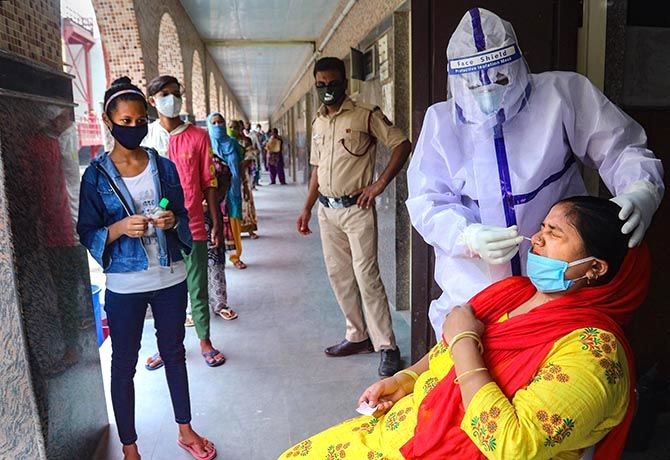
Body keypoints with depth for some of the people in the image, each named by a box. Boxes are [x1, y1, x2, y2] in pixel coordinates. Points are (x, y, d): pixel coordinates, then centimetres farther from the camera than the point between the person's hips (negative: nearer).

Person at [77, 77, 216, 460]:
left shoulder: (164, 167, 2)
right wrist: (120, 228, -23)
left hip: (171, 278, 3)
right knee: (124, 364, 10)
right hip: (125, 284, -2)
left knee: (174, 352, 16)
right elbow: (87, 233, -5)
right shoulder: (97, 175, -5)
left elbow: (184, 216, 7)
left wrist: (172, 221, -15)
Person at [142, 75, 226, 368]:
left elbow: (209, 183, 2)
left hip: (193, 227, 0)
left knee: (197, 288, 10)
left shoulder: (198, 137, 0)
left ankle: (205, 341, 27)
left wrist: (216, 223, 1)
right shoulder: (145, 137, 1)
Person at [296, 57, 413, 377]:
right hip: (327, 210, 7)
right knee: (338, 275, 11)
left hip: (356, 208, -7)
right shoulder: (318, 123, 14)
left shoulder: (365, 116, -6)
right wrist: (307, 208, 16)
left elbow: (402, 145, -8)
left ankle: (387, 347, 2)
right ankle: (358, 336, 24)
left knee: (367, 276, -8)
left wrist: (379, 184, -14)